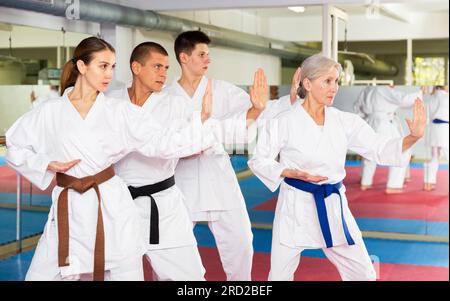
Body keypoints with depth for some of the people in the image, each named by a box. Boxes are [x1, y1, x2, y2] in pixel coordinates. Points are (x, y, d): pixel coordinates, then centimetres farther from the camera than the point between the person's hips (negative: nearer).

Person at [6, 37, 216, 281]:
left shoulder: (120, 112, 0)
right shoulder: (49, 113, 0)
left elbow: (161, 141, -7)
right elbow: (15, 149, 10)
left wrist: (201, 121, -18)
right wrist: (47, 165, -6)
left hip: (112, 207, 0)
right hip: (69, 210, 0)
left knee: (126, 274, 7)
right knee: (41, 275, 4)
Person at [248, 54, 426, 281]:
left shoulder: (345, 122, -1)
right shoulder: (284, 123, -11)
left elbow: (379, 149, -2)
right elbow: (259, 161, -4)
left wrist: (413, 137, -19)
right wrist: (293, 173, -19)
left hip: (333, 206, 3)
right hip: (295, 207, -3)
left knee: (363, 274, 10)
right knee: (280, 276, 9)